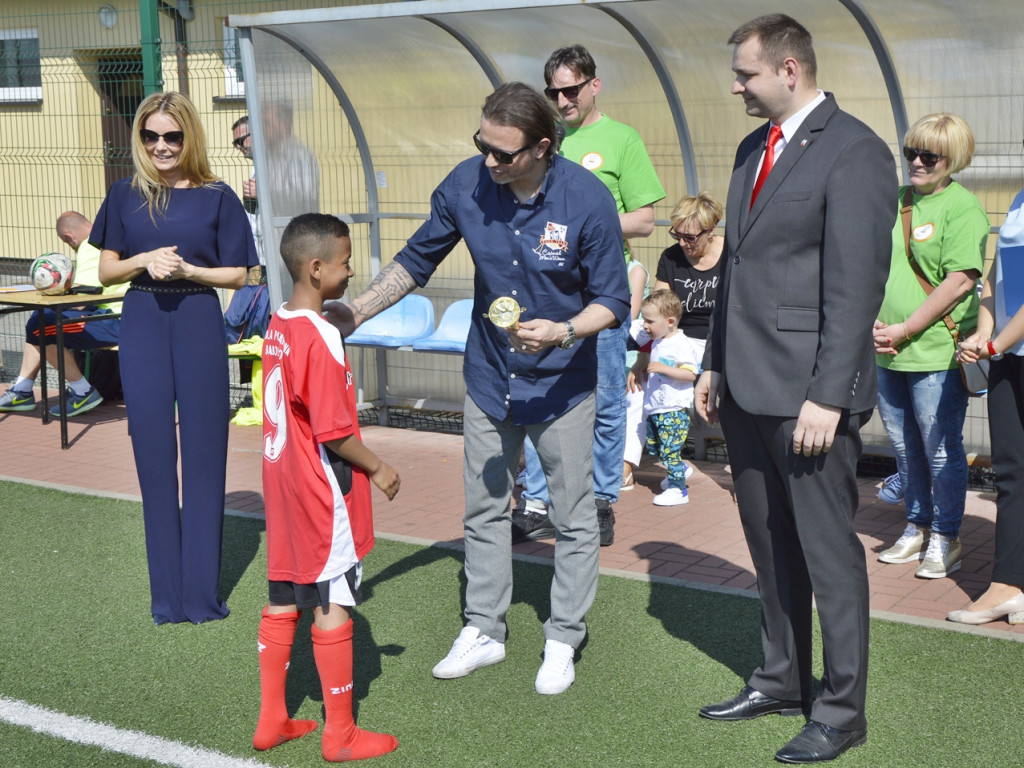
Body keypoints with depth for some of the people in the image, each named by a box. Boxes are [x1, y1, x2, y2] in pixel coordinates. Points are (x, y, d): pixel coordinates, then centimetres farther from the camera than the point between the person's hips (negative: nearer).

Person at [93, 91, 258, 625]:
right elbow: (106, 271, 8)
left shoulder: (217, 198, 1)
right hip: (142, 326, 2)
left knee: (203, 456, 2)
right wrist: (145, 261, -11)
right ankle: (168, 596, 13)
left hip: (199, 325, -2)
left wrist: (187, 269, -15)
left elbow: (237, 275, 1)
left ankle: (202, 592, 12)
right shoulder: (126, 195, 6)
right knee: (154, 457, 4)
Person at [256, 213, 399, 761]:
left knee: (283, 601, 15)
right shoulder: (321, 337, -21)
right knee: (333, 607, 1)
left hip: (284, 484, 9)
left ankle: (271, 720, 24)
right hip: (323, 493, -9)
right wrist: (377, 468, -9)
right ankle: (341, 736, 12)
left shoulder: (279, 326, 5)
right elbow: (332, 431, -21)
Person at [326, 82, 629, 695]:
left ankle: (564, 642, 23)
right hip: (490, 375, 4)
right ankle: (484, 631, 29)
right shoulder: (466, 184, -12)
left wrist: (562, 333, -32)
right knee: (485, 507, 14)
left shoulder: (588, 200, -22)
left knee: (573, 517, 7)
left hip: (561, 380, -3)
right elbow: (416, 261, 3)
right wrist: (355, 313, -5)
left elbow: (612, 302, -14)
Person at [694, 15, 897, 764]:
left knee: (828, 550, 2)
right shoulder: (755, 148, 14)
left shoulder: (854, 152, -12)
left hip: (807, 395, -8)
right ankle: (781, 681, 30)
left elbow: (857, 286, -17)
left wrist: (828, 397, -20)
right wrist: (716, 364, 16)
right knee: (770, 545, 16)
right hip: (747, 389, 8)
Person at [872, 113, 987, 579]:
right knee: (904, 448, 16)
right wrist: (873, 322, -2)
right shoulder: (896, 201, 11)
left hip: (937, 353, -6)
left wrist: (904, 330, -16)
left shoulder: (962, 207, -8)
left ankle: (945, 538, 15)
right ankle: (917, 528, 30)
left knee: (941, 451, 2)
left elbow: (961, 280, -16)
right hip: (887, 353, 7)